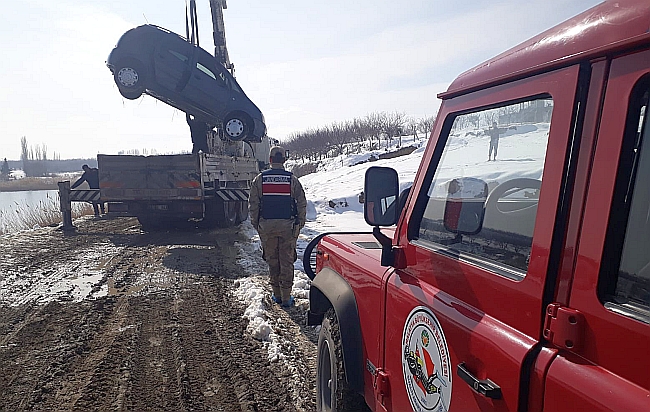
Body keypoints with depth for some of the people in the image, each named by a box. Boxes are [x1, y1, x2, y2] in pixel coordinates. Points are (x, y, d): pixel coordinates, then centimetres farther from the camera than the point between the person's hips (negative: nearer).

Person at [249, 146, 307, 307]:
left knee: (272, 260, 14)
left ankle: (277, 294, 23)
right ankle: (286, 297, 11)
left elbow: (253, 204, 1)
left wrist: (255, 224, 12)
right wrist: (300, 223, 10)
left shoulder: (259, 179, 1)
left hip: (267, 226, 1)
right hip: (288, 225, -1)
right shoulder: (292, 179, -1)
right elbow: (302, 203, -1)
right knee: (287, 261, 6)